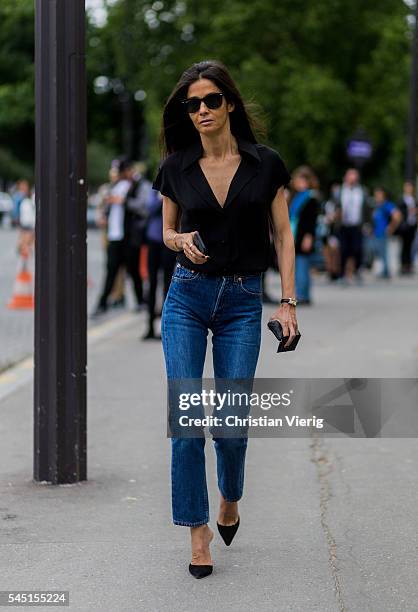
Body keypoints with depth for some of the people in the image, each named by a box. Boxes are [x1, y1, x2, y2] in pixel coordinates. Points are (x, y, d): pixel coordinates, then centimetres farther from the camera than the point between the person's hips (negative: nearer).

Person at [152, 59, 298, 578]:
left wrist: (288, 302, -5)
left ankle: (230, 501, 30)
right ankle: (198, 533, 3)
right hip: (188, 296, 1)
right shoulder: (176, 168, 1)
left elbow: (282, 235, 2)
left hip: (243, 301, -1)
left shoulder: (264, 164, -2)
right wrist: (182, 241, -10)